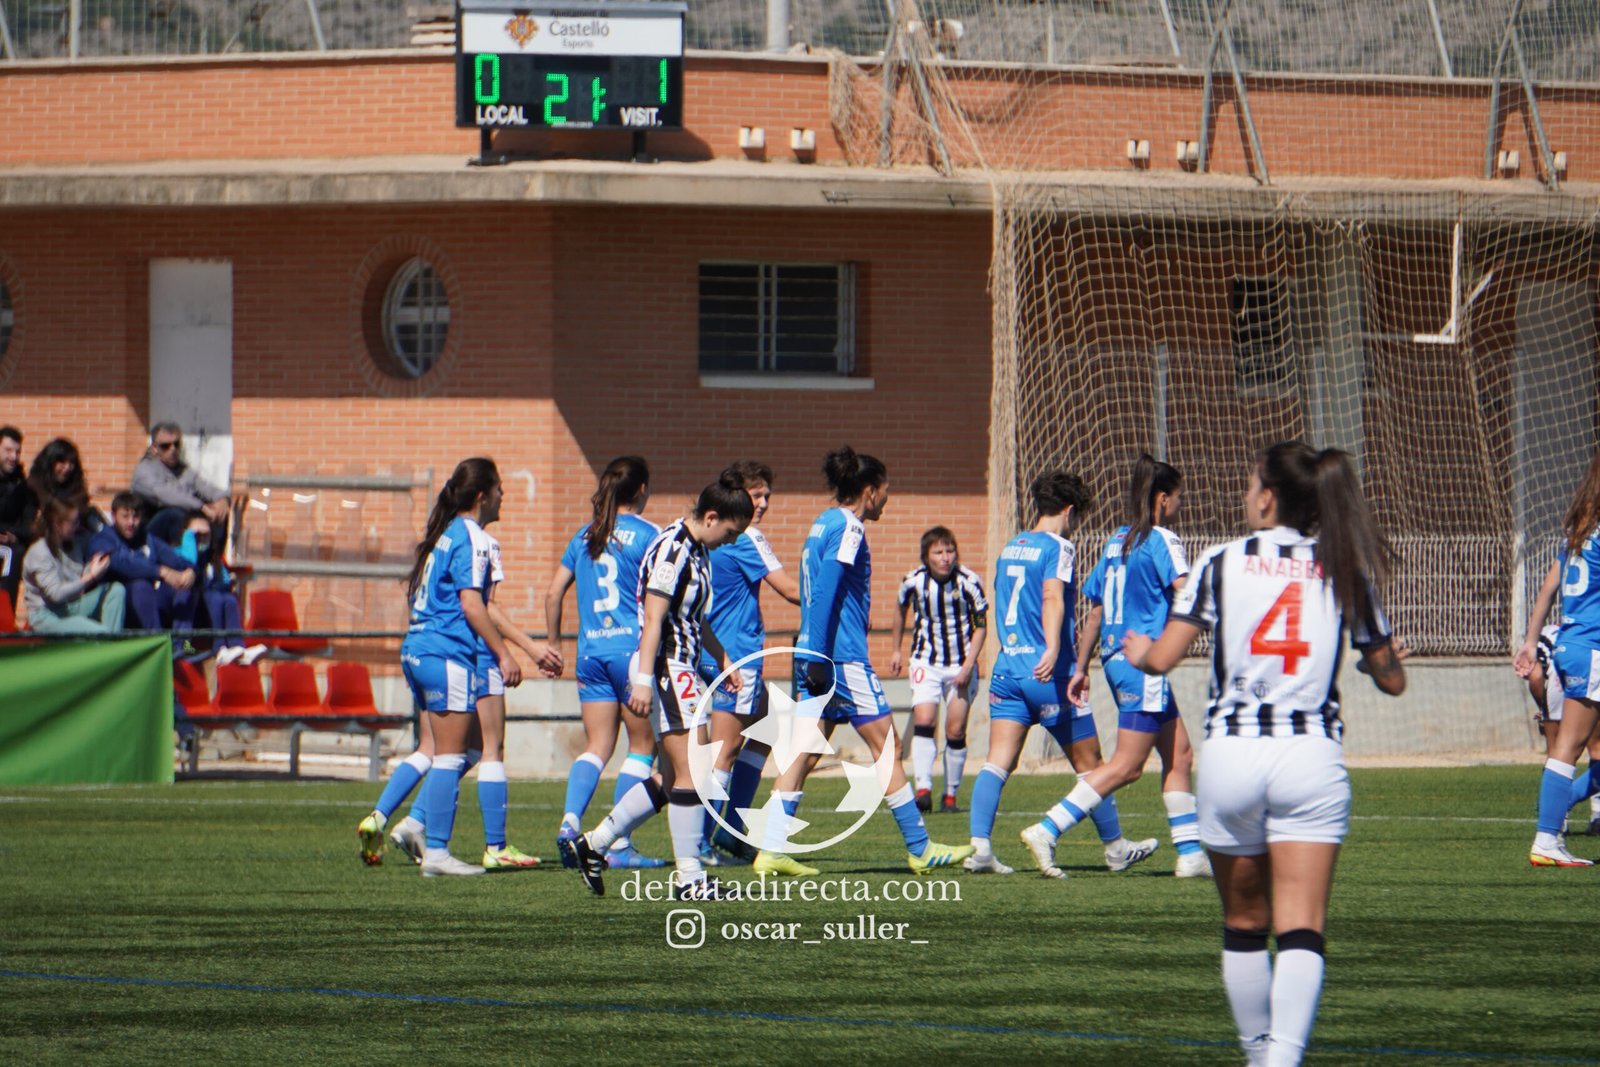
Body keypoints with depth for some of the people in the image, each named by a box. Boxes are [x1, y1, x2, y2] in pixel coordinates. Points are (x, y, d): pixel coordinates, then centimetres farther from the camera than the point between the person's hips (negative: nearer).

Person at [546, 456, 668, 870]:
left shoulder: (585, 536, 11)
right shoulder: (647, 533, -4)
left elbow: (554, 593, 11)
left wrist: (554, 644, 19)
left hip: (591, 650, 5)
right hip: (633, 648, -5)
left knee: (597, 746, 8)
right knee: (643, 744, 5)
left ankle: (570, 820, -16)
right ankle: (619, 845, -2)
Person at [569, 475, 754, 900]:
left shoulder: (697, 551, 15)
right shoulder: (672, 549, -15)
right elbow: (653, 619, -20)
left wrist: (723, 659, 29)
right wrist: (644, 680, -25)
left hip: (682, 669, 10)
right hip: (665, 668, -10)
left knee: (672, 778, 12)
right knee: (690, 773, -9)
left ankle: (595, 843, 19)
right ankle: (689, 877, -7)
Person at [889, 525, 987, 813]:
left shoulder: (969, 581, -14)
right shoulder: (913, 581, -9)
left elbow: (980, 625, -5)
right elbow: (902, 610, 14)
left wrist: (968, 665, -14)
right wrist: (896, 650, 21)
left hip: (961, 664, 0)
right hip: (926, 662, 0)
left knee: (955, 731, -1)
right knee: (923, 721, -18)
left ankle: (950, 795, 13)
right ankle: (923, 791, -23)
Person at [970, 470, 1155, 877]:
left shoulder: (1010, 547, 15)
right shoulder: (1058, 548, -8)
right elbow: (1052, 598, -25)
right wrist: (1053, 648, -37)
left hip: (1007, 668, 6)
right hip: (1048, 674, -6)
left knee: (997, 762, -2)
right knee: (1088, 764, 7)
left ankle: (980, 845, -16)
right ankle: (1115, 846, 18)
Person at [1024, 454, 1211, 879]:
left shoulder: (1117, 542, 14)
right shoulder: (1161, 540, -9)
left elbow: (1095, 613, 17)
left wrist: (1081, 667, 20)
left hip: (1118, 657, 9)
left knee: (1179, 755, 13)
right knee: (1127, 765, -7)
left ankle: (1191, 854, 12)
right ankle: (1048, 831, -13)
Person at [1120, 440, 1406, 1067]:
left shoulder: (1222, 564, 1)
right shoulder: (1344, 570, 6)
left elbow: (1162, 658, -4)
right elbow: (1391, 679, 11)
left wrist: (1137, 652, 19)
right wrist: (1388, 659, 35)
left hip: (1232, 753, 0)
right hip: (1312, 755, 0)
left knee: (1243, 926, 16)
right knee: (1301, 929, -7)